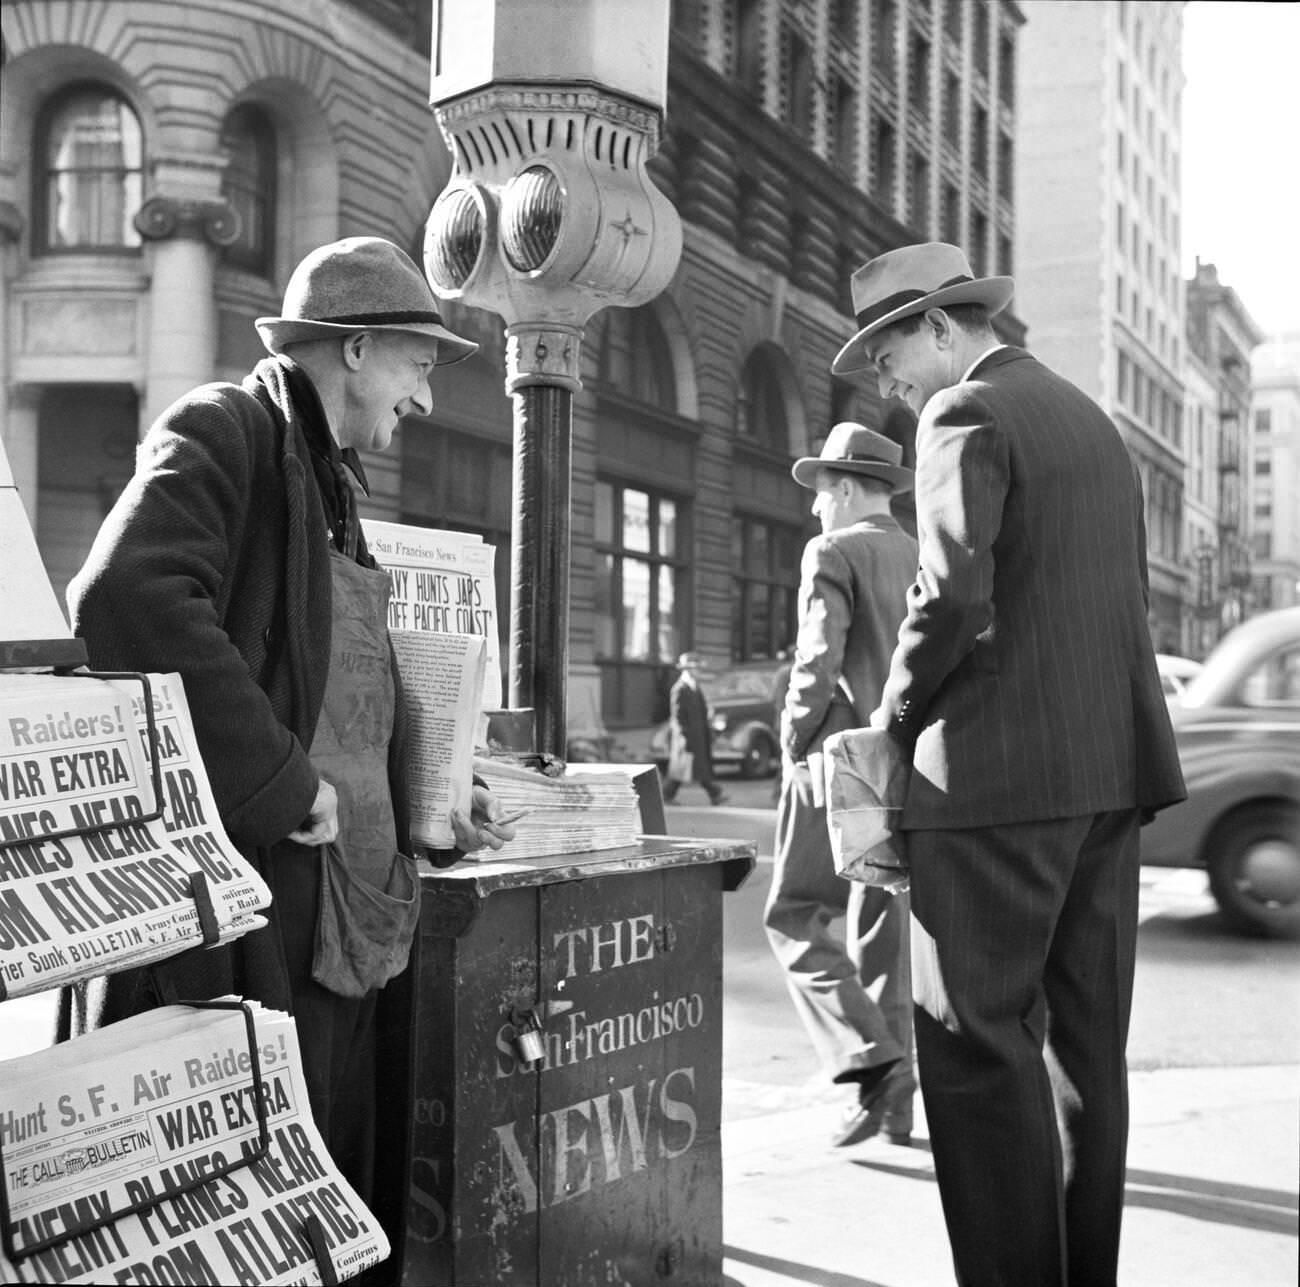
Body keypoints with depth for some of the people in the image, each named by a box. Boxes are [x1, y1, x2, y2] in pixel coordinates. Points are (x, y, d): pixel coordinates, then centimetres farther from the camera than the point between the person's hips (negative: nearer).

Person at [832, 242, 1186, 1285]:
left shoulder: (966, 413, -6)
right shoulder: (1091, 419, 20)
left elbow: (955, 596, -18)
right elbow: (1122, 599, 19)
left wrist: (895, 720, -4)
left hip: (1000, 771, -9)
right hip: (1111, 766, 9)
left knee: (978, 1040, -3)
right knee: (1085, 1036, 12)